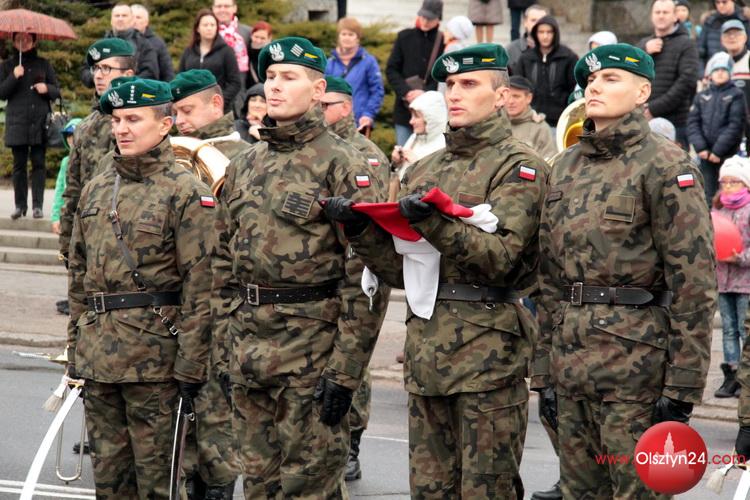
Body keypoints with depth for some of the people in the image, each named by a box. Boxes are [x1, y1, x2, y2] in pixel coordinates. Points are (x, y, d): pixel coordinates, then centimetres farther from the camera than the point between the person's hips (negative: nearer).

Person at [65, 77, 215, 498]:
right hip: (98, 359, 6)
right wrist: (76, 351, 16)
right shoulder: (95, 190, 13)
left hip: (154, 356, -6)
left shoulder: (187, 192, -6)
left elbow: (201, 285, -10)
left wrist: (191, 365, -14)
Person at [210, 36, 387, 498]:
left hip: (312, 351, -7)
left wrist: (345, 370, -17)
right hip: (249, 352, 7)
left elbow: (365, 277, -13)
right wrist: (226, 349, 13)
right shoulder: (244, 167, 14)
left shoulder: (344, 166, -8)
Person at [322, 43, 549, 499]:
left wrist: (435, 222, -27)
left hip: (486, 350, -6)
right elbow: (399, 270, 16)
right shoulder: (425, 170, 19)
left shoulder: (518, 166, -2)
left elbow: (499, 257, -15)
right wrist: (360, 229, -1)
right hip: (425, 349, 7)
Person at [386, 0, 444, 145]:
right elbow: (391, 70, 5)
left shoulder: (444, 42, -1)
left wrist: (426, 93, -16)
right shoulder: (404, 37, 6)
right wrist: (406, 92, -10)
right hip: (405, 109, 2)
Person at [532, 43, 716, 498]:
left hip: (637, 358, -7)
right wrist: (544, 372, 14)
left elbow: (695, 282, -11)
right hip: (572, 358, 7)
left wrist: (682, 387, -15)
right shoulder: (566, 167, 15)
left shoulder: (664, 166, -6)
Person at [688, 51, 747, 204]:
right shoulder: (701, 97, 11)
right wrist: (700, 147, -9)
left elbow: (736, 125, -8)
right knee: (709, 194, 7)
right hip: (706, 155, 4)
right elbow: (693, 123, 6)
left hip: (728, 155, -4)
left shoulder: (736, 95, 0)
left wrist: (718, 150, -13)